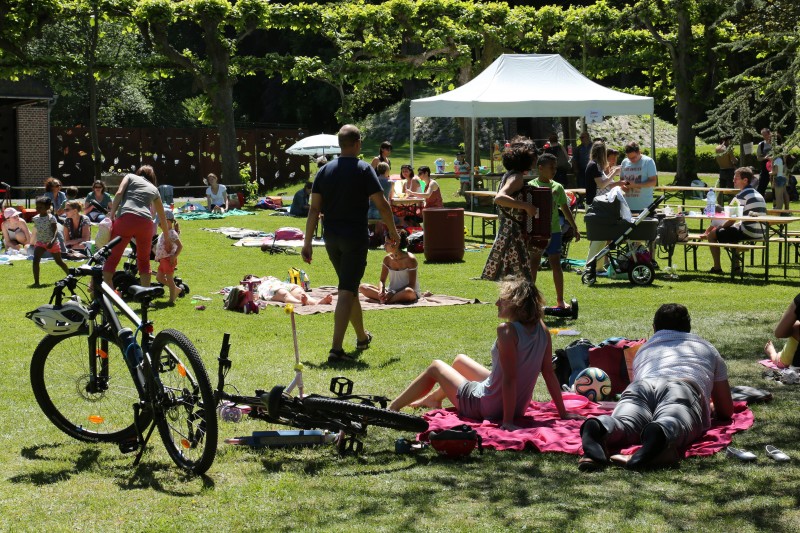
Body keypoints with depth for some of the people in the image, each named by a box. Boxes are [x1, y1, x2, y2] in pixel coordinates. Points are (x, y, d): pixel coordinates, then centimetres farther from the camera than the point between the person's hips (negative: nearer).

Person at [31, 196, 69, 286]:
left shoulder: (51, 218, -16)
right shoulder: (36, 218, 1)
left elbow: (55, 231, -24)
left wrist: (52, 241, -39)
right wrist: (33, 242, 21)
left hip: (52, 243, -4)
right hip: (40, 242, 4)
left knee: (59, 261, 13)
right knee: (35, 260, -18)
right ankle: (36, 282, -17)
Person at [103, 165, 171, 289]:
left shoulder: (130, 177, 22)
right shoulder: (154, 189, 28)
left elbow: (119, 193, 2)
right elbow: (162, 218, 33)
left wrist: (111, 216, -1)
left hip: (126, 219, -3)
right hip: (145, 222, 3)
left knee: (112, 258, 1)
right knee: (144, 260, 20)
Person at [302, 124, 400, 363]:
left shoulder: (325, 171, 5)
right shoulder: (363, 170, -8)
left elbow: (314, 209, 3)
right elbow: (382, 205, -9)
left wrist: (307, 243, 5)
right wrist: (393, 232, 5)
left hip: (331, 238, 5)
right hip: (355, 237, -5)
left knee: (350, 287, 22)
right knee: (346, 292, -7)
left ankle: (362, 337, 38)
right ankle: (336, 348, -16)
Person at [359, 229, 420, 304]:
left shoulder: (410, 259, -12)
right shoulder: (387, 259, 5)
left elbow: (411, 285, -14)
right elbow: (382, 281, 5)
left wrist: (393, 293, -23)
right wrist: (381, 291, -18)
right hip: (391, 292, 6)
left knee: (408, 292, -43)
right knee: (362, 287, -12)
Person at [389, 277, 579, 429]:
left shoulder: (507, 330, -27)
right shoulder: (541, 328, -6)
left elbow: (510, 377, -29)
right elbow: (549, 372, -4)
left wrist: (507, 421, -26)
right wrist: (563, 413, 2)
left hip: (484, 406, -7)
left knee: (436, 367, 18)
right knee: (460, 359, 29)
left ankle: (393, 407, 34)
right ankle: (433, 398, 53)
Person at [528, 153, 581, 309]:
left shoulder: (557, 187, 7)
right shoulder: (531, 186, -4)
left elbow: (565, 209, 15)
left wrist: (575, 228, 14)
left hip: (553, 230, 3)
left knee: (556, 264, 5)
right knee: (533, 264, 1)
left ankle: (560, 300, 11)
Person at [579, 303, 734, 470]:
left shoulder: (644, 349, 44)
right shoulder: (707, 348, 41)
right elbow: (726, 411, 41)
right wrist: (709, 408, 65)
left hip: (641, 386, 2)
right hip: (686, 387, -2)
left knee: (624, 422, -26)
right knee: (673, 422, -31)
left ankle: (597, 428, -60)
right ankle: (659, 434, -67)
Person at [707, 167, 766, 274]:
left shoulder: (741, 196, -12)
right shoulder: (757, 194, 17)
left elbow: (732, 219, -13)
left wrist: (718, 228, 4)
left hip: (748, 233, -9)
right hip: (759, 234, 9)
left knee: (712, 234, 2)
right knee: (732, 230, 37)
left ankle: (717, 268, 4)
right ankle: (735, 265, 30)